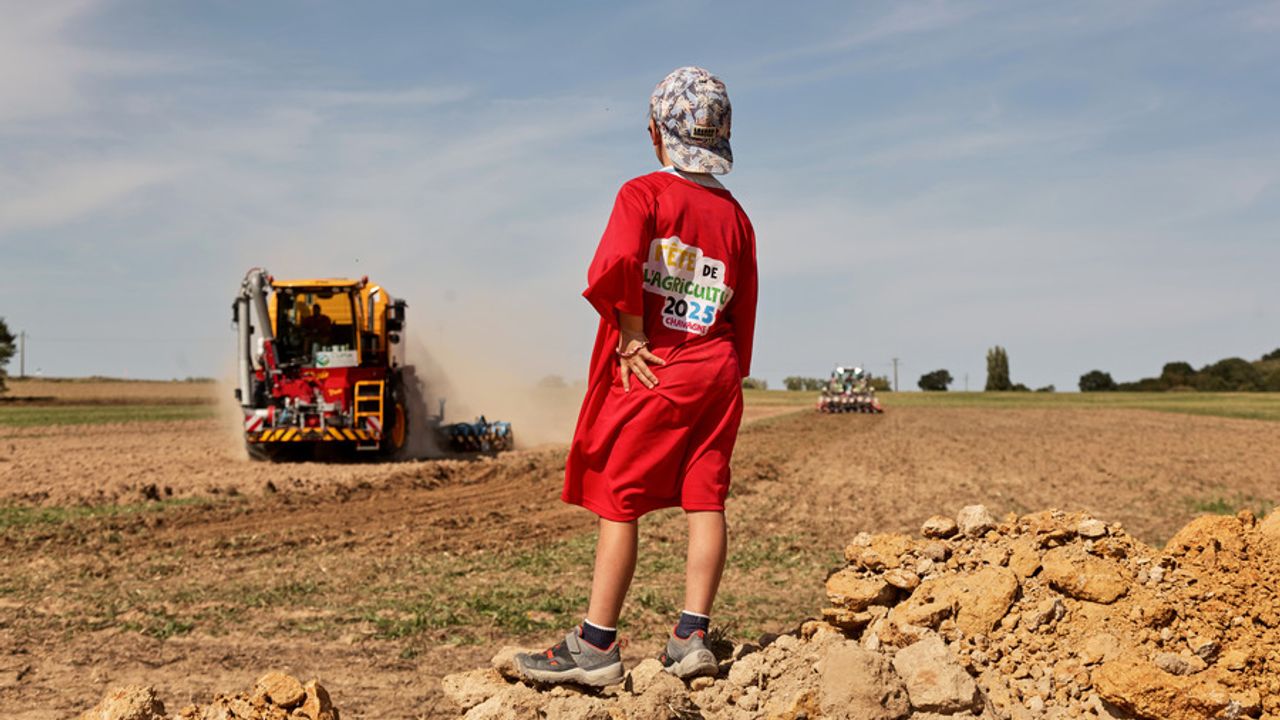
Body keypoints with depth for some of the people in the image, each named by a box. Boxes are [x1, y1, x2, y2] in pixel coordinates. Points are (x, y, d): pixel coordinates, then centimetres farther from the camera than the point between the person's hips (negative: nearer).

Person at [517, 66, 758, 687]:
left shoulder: (644, 193, -6)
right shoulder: (736, 215, 11)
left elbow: (614, 265, -25)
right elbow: (743, 315, 13)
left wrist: (633, 335, -14)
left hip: (650, 373, -5)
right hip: (716, 373, 5)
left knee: (618, 501, 0)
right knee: (705, 500, 5)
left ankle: (595, 646, 4)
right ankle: (692, 638, 6)